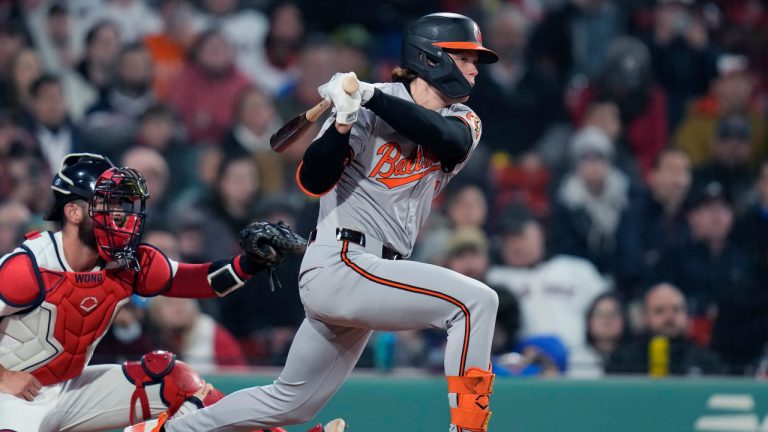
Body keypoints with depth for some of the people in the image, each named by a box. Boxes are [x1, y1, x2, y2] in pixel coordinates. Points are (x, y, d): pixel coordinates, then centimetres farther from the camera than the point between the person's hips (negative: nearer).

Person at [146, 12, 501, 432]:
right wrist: (344, 119, -32)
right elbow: (313, 181, -16)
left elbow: (446, 140, -17)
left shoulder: (463, 122, 7)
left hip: (371, 275, 7)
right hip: (339, 266, -7)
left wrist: (372, 96, -27)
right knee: (476, 301, -21)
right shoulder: (367, 109, -8)